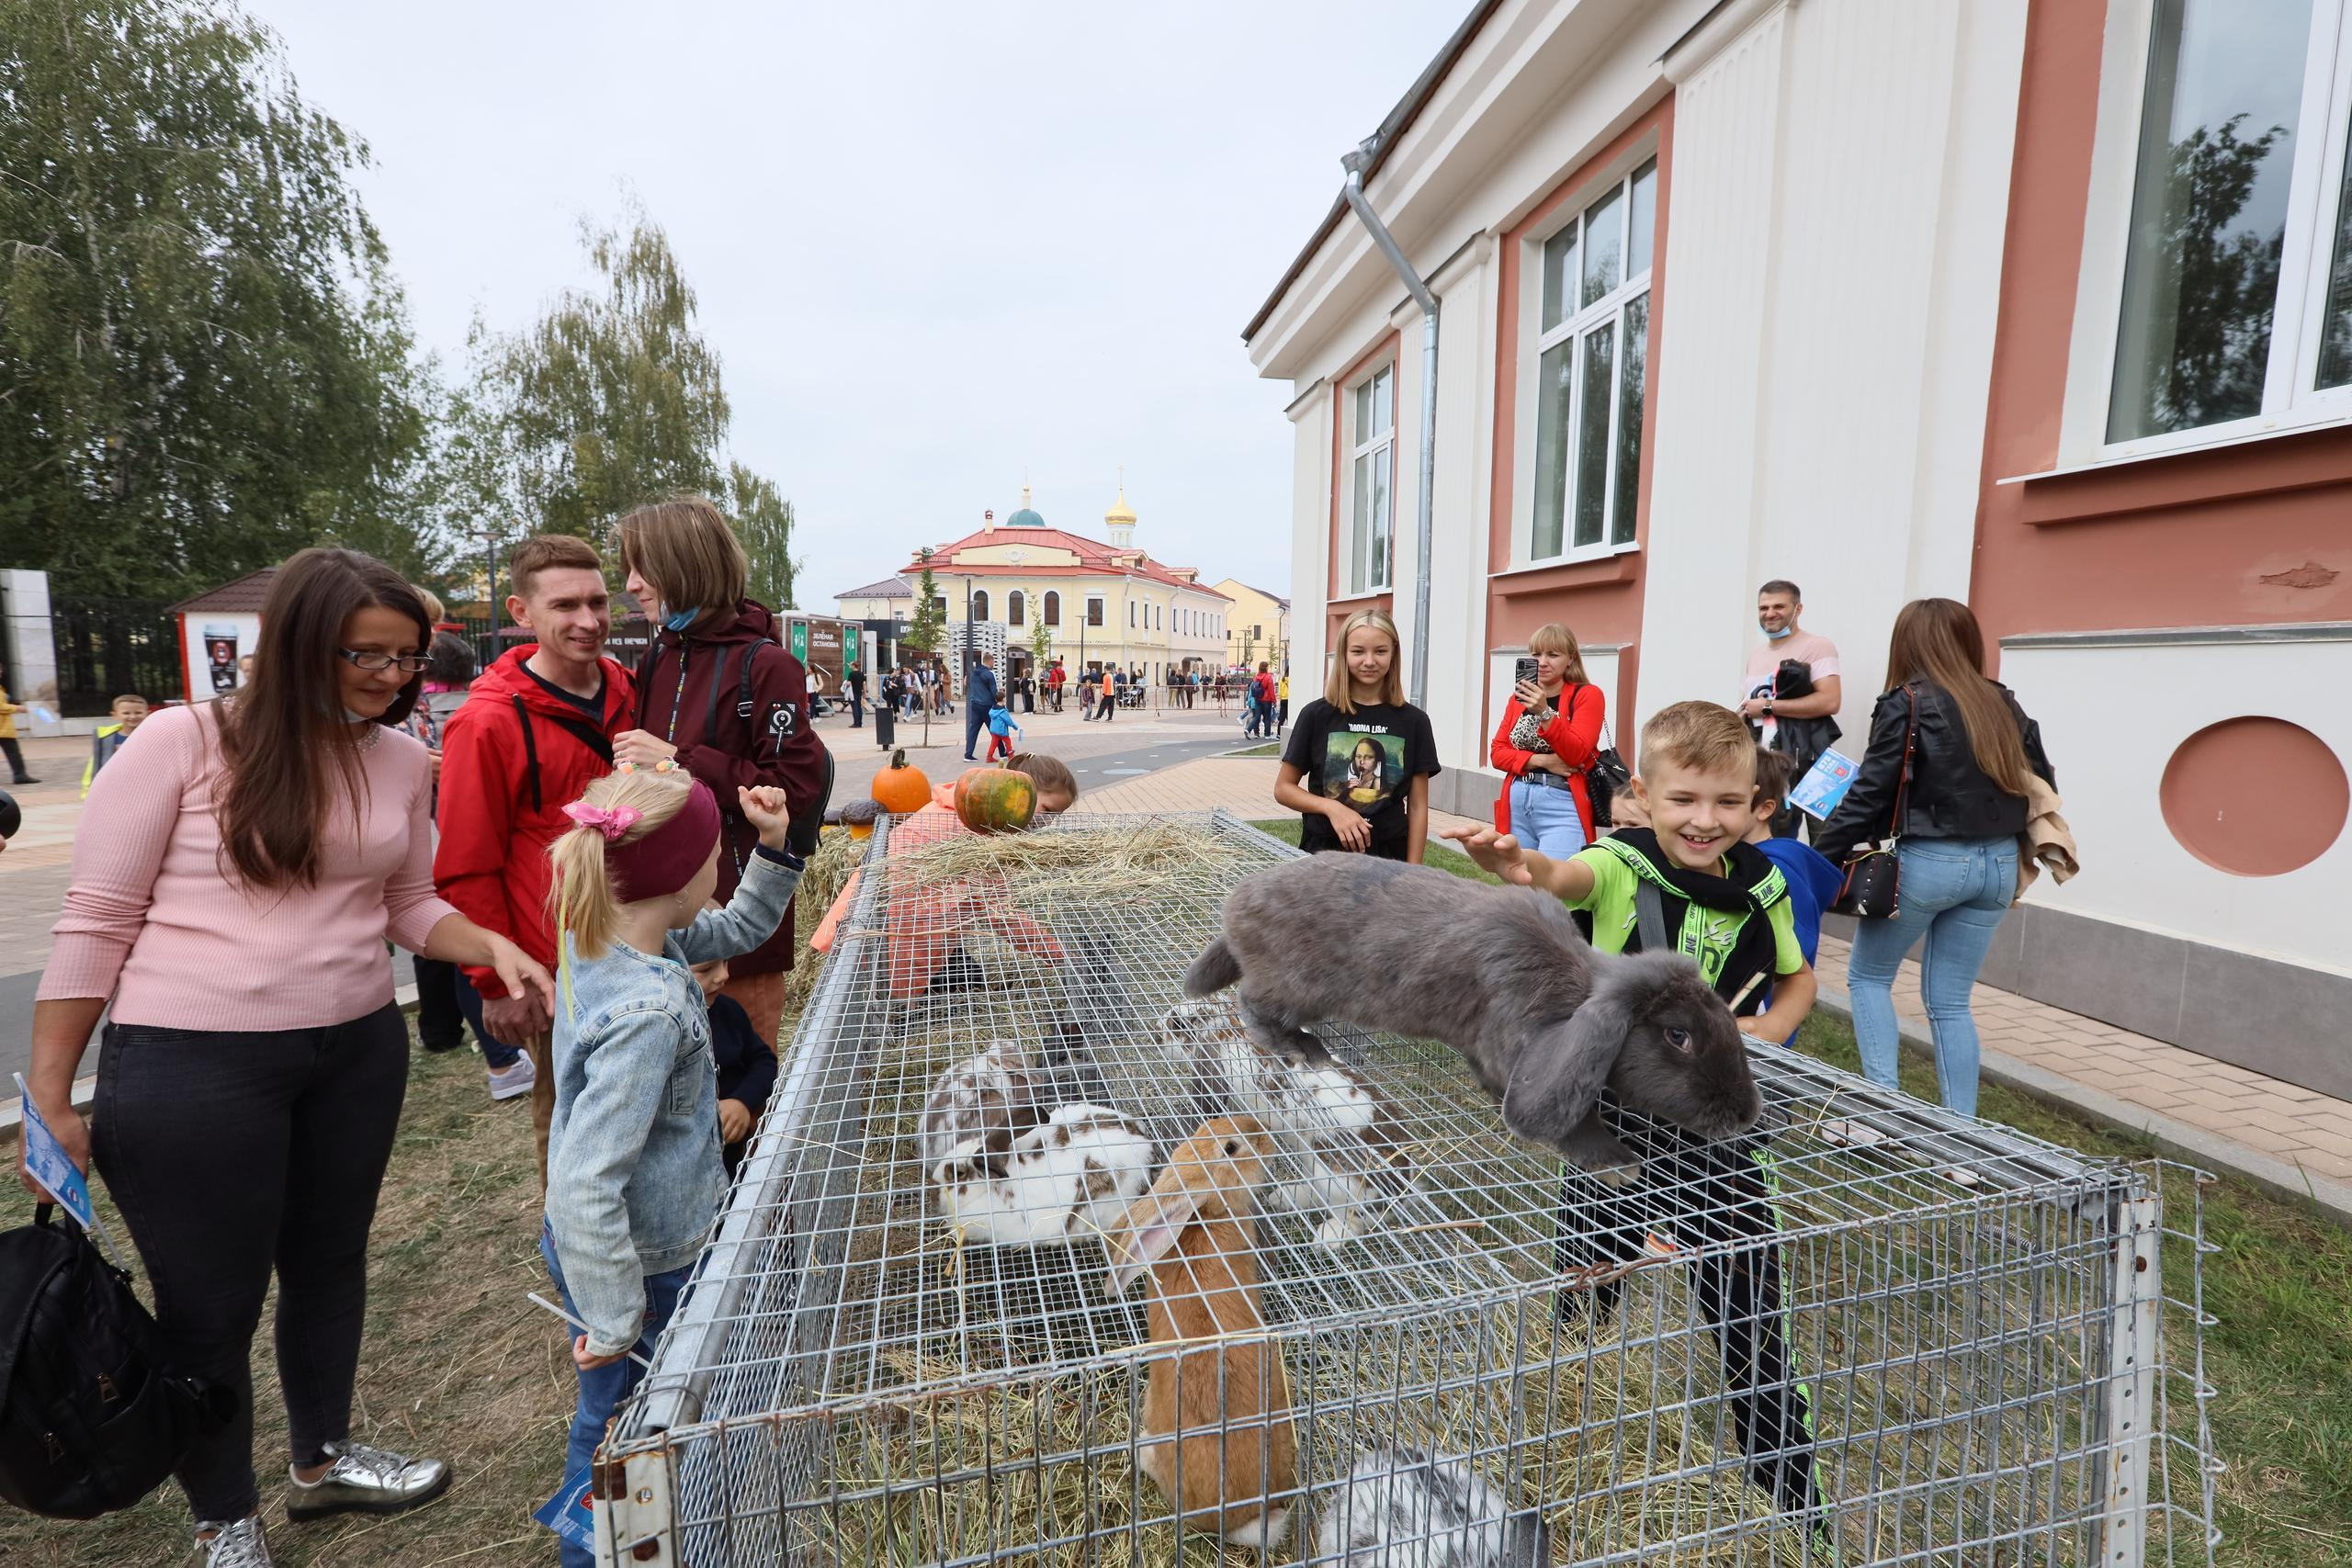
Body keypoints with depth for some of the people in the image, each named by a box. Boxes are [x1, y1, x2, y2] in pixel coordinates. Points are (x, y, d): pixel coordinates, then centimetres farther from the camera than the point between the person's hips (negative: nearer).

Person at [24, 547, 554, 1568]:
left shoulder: (402, 762, 1)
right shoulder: (184, 740, -12)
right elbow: (98, 918, -8)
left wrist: (494, 946, -9)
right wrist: (48, 1096, -6)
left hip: (358, 1052, 5)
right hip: (189, 1067, -4)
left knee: (331, 1261, 21)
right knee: (210, 1302, 12)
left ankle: (323, 1459, 45)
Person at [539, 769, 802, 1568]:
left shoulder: (603, 934, -8)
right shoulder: (646, 1014, -36)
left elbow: (737, 930, 7)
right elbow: (583, 1187, -36)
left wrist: (773, 847, -7)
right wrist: (613, 1321, -25)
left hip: (656, 1240, 9)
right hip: (638, 1265, -9)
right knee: (617, 1423, 17)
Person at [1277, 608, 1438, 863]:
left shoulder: (1413, 721, 0)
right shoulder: (1317, 714, -2)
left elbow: (1418, 806, 2)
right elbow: (1283, 788, 2)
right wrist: (1331, 807, -14)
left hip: (1388, 857, 1)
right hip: (1322, 852, 0)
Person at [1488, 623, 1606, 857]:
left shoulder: (1588, 695, 0)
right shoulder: (1519, 697, 15)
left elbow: (1576, 754, -12)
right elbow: (1497, 752, 7)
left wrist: (1544, 712, -25)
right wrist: (1541, 760, -10)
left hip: (1563, 804, -5)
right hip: (1516, 803, 5)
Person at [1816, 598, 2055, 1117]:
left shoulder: (1907, 704, -10)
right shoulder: (2003, 705, 8)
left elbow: (1869, 796, -13)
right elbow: (2043, 785, 14)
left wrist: (1818, 859, -8)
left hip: (1929, 861, -6)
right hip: (1998, 865, 6)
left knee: (1868, 976, 13)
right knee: (1950, 999, 14)